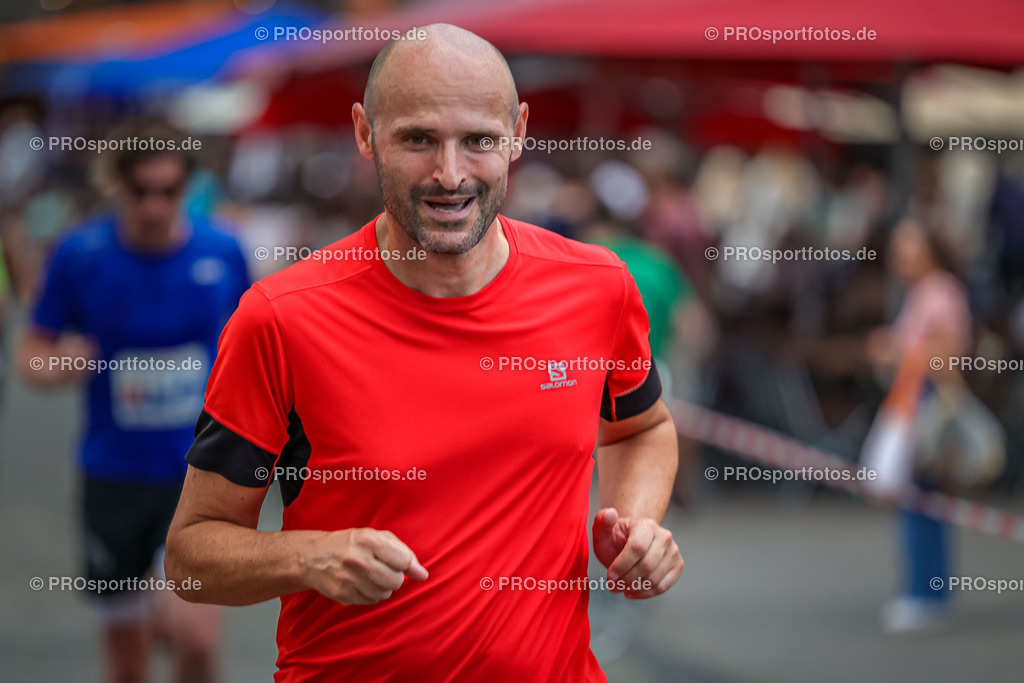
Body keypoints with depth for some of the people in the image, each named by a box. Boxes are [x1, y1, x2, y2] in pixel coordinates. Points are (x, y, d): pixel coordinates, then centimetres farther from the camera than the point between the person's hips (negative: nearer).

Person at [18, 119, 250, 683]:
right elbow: (33, 350, 3)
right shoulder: (79, 255, -5)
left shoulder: (222, 251, -3)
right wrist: (57, 367, -19)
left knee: (195, 637, -21)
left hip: (201, 473, -1)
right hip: (114, 477, 1)